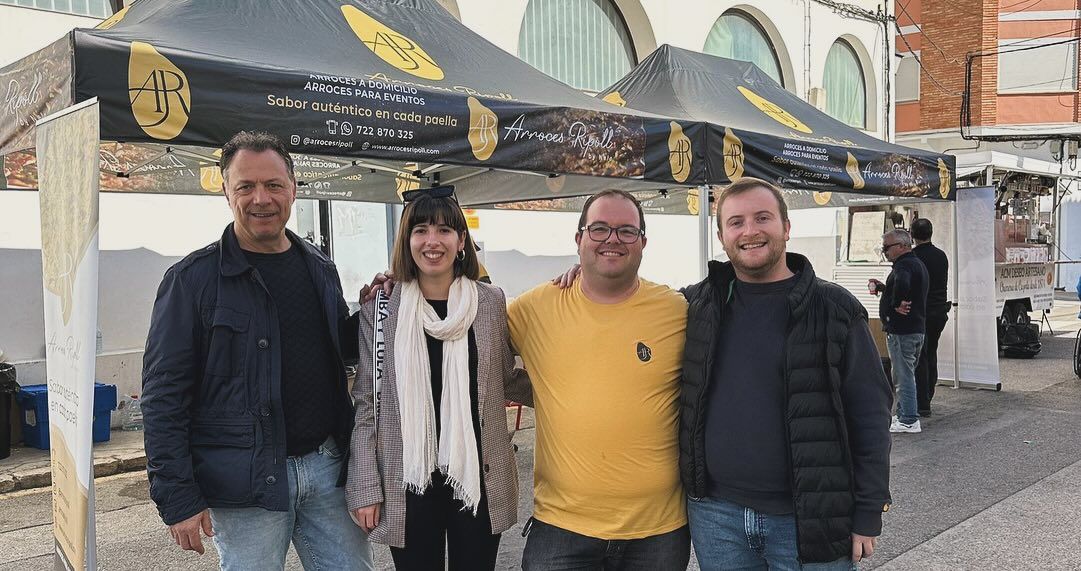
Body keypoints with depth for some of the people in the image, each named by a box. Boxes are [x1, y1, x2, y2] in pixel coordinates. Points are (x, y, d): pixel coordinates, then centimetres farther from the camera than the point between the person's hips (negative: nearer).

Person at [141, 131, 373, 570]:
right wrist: (177, 497, -13)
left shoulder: (320, 269, 9)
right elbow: (163, 394, -8)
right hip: (245, 482, -4)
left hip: (328, 467, 5)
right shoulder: (193, 278, -7)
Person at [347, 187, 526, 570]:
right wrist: (364, 487, -2)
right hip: (407, 481, -1)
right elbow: (365, 402, 0)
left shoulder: (491, 302, 1)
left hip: (479, 478, 1)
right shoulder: (380, 308, -2)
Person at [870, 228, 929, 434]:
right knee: (905, 374, 19)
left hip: (901, 329, -11)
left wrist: (896, 304, -27)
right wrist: (883, 288, 16)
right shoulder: (917, 263, 17)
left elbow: (902, 283, -40)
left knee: (904, 375, -4)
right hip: (917, 327, 11)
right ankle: (905, 415, 27)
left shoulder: (904, 265, -17)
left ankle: (909, 421, 0)